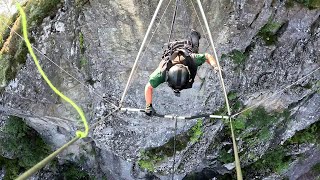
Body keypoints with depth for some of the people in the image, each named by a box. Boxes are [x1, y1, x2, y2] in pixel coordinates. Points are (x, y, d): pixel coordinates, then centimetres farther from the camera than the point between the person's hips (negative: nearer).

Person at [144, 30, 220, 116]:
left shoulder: (191, 59, -49)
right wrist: (148, 106, -45)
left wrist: (215, 66, -47)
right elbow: (148, 87, -38)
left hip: (188, 50, 1)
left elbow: (208, 56, -31)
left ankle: (193, 35, 63)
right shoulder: (163, 71, -49)